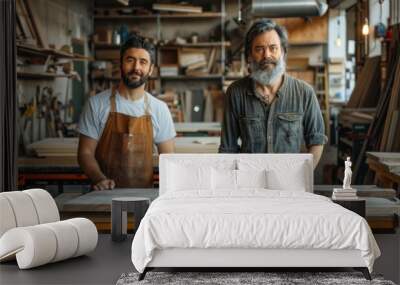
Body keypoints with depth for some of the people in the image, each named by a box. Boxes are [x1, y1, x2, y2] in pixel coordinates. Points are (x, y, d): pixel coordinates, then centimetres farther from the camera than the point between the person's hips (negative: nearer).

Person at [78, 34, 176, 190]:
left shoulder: (160, 109, 7)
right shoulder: (97, 103, 1)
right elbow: (85, 152, 1)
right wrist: (100, 179, -16)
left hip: (144, 194, 2)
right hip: (105, 194, -2)